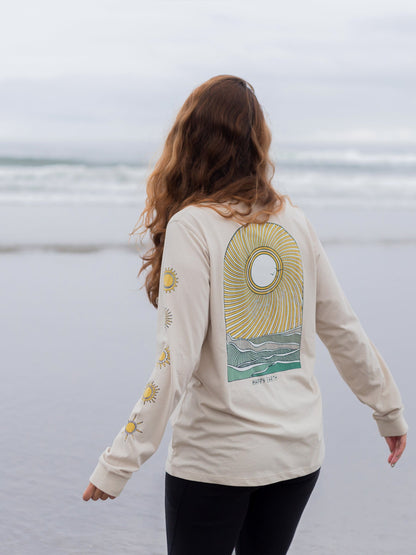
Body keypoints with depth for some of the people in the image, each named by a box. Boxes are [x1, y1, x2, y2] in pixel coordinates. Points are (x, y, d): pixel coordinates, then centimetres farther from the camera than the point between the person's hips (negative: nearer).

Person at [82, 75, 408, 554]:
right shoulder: (293, 222, 2)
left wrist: (119, 463, -15)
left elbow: (176, 360, -19)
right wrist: (389, 410, 21)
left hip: (216, 459, -5)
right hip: (299, 450, 5)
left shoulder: (192, 226, -13)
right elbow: (343, 330, 8)